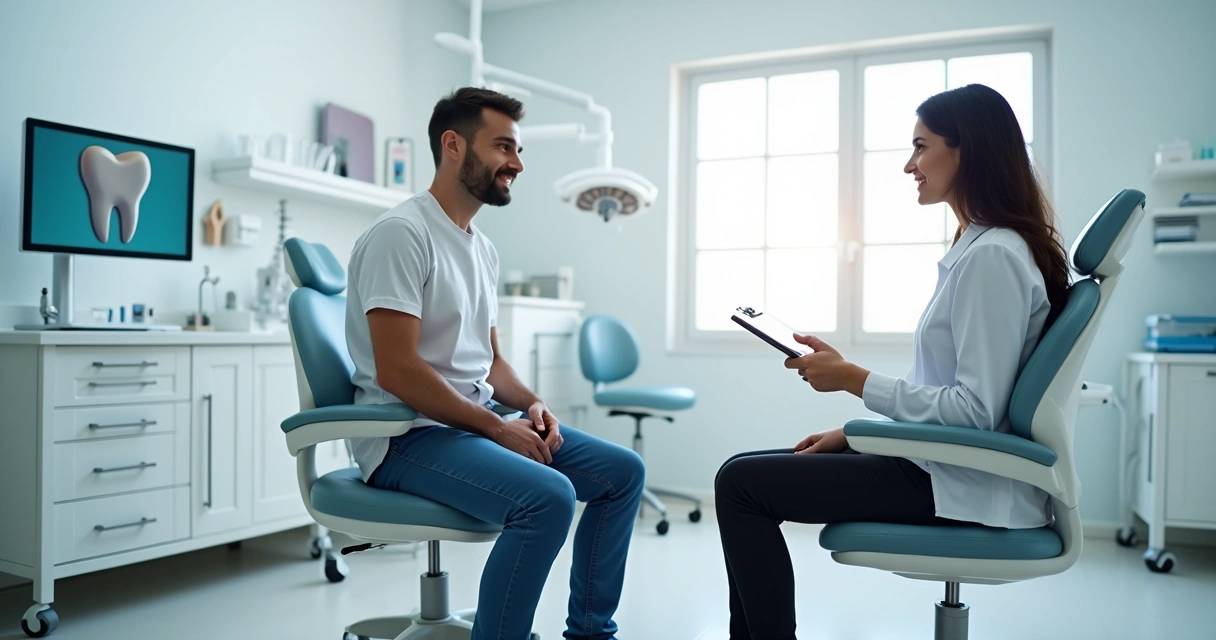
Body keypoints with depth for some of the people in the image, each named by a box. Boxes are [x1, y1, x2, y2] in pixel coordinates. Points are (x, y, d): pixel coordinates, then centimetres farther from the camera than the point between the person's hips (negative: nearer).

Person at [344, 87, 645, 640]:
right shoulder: (401, 233, -14)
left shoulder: (483, 248, 14)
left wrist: (530, 404, -1)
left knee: (622, 471, 3)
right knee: (548, 496, -32)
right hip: (408, 434, -9)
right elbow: (397, 371, -21)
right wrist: (499, 428, -17)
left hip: (480, 423, 9)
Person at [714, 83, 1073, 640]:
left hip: (965, 487, -10)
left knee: (740, 485, -11)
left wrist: (852, 379, -18)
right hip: (940, 462, 10)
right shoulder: (977, 246, 13)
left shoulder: (992, 256, -18)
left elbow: (975, 410, -23)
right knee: (743, 469, 8)